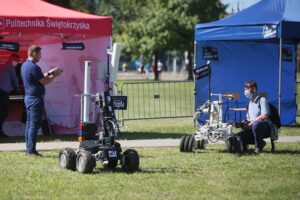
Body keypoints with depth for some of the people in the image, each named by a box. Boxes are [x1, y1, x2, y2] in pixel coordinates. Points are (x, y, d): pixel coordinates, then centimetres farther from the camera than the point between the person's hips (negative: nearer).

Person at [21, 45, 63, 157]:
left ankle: (29, 149, 14)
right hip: (35, 98, -10)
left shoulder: (25, 65, 12)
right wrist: (54, 75, 0)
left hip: (28, 97, 10)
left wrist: (49, 73, 17)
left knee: (29, 124, 11)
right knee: (34, 125, -8)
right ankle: (31, 150, -8)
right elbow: (44, 81, -14)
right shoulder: (33, 67, -19)